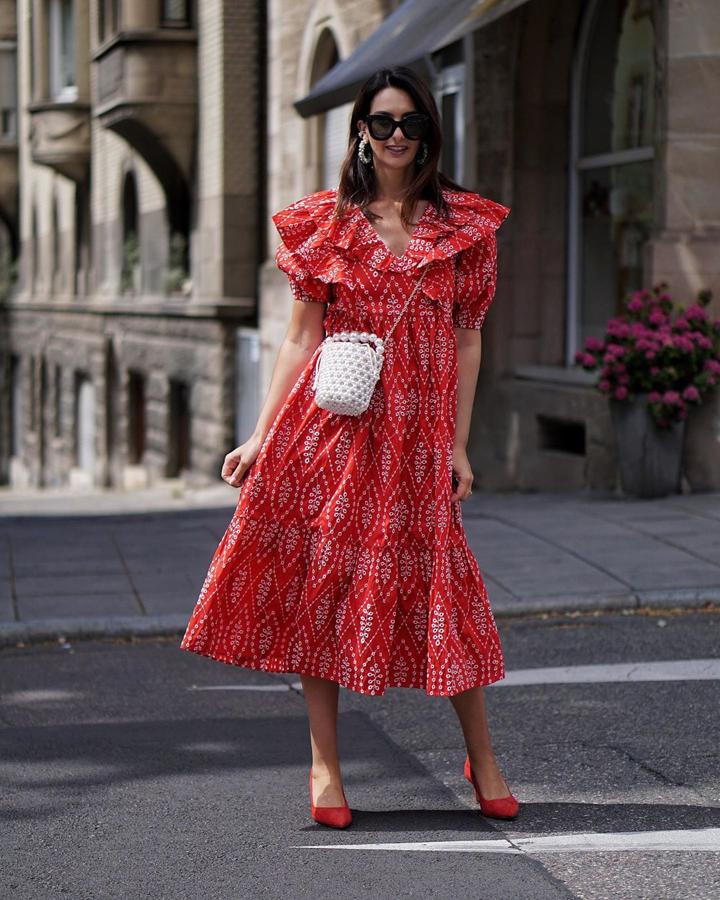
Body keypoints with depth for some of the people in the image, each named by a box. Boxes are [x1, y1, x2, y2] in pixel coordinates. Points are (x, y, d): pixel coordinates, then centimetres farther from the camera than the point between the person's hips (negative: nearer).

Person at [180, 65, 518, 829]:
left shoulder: (462, 223, 8)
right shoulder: (324, 223, 7)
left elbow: (467, 341, 8)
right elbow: (301, 337, 6)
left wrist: (459, 444, 2)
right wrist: (262, 437, 1)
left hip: (416, 432, 0)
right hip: (329, 426, 0)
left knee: (438, 583, 0)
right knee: (322, 578, 1)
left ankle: (482, 760, 16)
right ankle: (324, 764, 12)